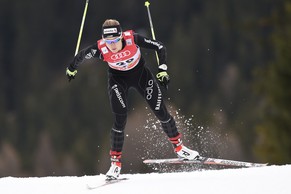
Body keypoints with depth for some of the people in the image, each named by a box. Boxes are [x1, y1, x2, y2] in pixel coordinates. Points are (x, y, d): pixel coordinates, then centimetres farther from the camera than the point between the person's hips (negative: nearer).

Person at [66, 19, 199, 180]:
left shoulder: (133, 39, -33)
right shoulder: (100, 49, -31)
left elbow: (160, 47, -21)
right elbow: (82, 55, -9)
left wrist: (162, 70, -27)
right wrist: (71, 69, 9)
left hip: (140, 73, 1)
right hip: (118, 78, -1)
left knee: (161, 112, 1)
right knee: (120, 119, -16)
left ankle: (178, 147, 23)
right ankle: (115, 161, -3)